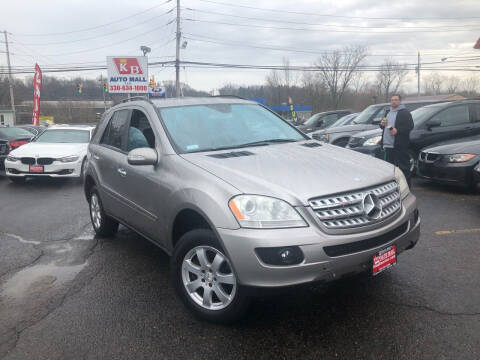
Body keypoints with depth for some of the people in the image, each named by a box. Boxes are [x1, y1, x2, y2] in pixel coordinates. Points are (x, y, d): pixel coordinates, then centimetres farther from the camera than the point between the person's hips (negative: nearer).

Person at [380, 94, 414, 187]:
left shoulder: (405, 112, -3)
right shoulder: (388, 112, 22)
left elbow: (410, 126, -12)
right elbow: (383, 126, 31)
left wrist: (397, 130, -22)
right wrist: (382, 124, 8)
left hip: (399, 146, -8)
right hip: (388, 145, 8)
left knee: (403, 167, -5)